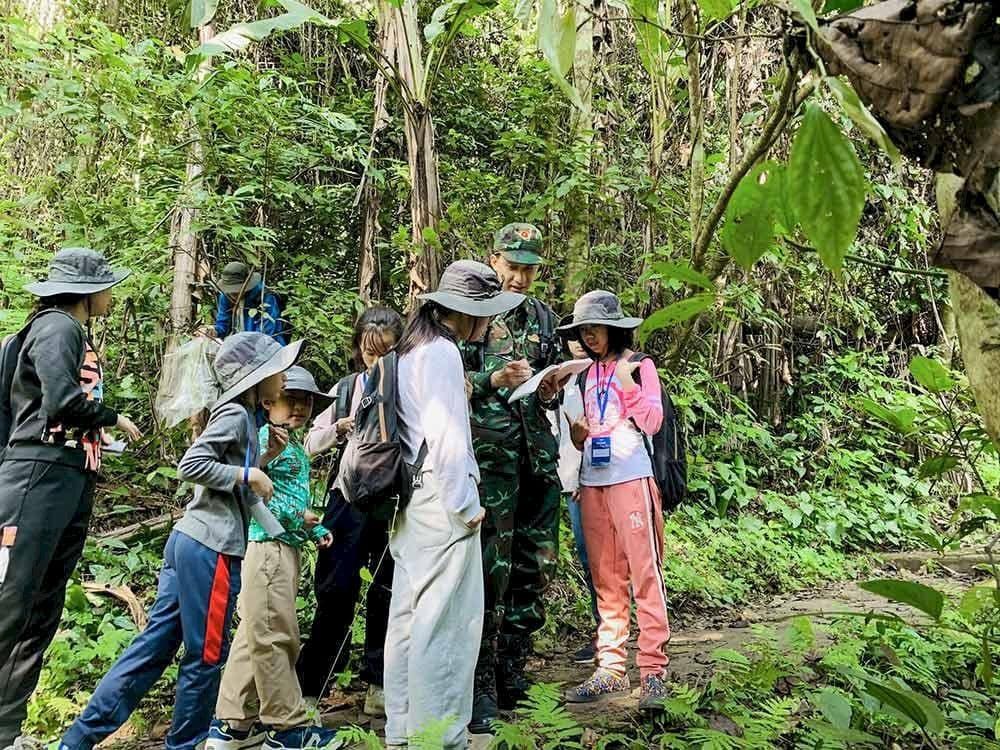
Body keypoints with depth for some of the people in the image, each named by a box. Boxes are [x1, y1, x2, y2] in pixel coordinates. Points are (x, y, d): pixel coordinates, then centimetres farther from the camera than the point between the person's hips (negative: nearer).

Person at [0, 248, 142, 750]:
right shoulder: (57, 326, -7)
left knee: (42, 616, 10)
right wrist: (114, 418, -6)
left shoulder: (79, 335, 21)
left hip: (73, 482, 9)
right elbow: (62, 401, -20)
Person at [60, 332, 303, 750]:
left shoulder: (243, 416, 18)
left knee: (155, 645, 10)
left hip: (191, 542, 9)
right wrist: (248, 474, -14)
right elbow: (191, 465, -19)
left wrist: (263, 458, 12)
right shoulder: (235, 414, -10)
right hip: (211, 549, -9)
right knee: (206, 654, 4)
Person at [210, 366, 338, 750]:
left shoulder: (297, 446, 19)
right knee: (275, 636, -2)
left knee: (253, 635, 14)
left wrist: (316, 529, 11)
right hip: (268, 545, -10)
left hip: (286, 546, 10)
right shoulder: (265, 438, -9)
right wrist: (295, 515, -19)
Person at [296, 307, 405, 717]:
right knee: (335, 590, 4)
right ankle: (310, 684, 16)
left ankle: (379, 682, 24)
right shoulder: (345, 389, 8)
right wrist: (340, 427, -8)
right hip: (349, 497, 2)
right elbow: (311, 443, 9)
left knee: (387, 592, 9)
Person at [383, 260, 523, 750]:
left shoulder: (410, 350, 15)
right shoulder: (442, 352, -12)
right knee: (447, 621, -2)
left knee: (410, 615, 13)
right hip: (441, 501, -9)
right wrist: (466, 505, -12)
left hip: (414, 498, 9)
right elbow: (446, 435, -17)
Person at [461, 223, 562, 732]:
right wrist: (495, 378, -18)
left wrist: (549, 390, 1)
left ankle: (511, 673, 22)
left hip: (539, 452, 6)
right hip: (490, 452, -5)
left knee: (535, 566, 8)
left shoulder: (543, 317, 17)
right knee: (491, 567, -8)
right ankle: (480, 685, 3)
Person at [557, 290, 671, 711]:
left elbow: (652, 422, -7)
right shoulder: (587, 372, 15)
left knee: (644, 573, -4)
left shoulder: (638, 365, 1)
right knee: (605, 579, 8)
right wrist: (578, 436, 1)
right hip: (592, 482, 6)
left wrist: (628, 384, -18)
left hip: (630, 479, -5)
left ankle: (653, 669, 0)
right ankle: (611, 667, 13)